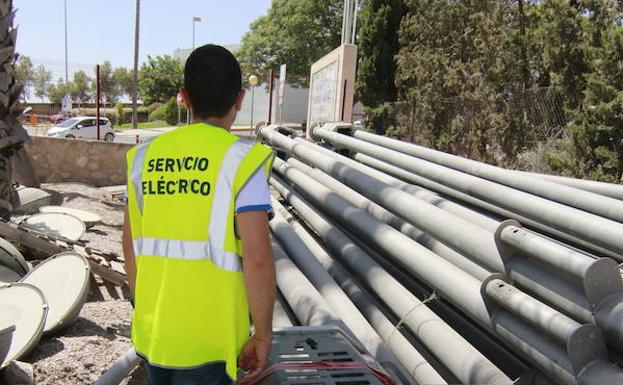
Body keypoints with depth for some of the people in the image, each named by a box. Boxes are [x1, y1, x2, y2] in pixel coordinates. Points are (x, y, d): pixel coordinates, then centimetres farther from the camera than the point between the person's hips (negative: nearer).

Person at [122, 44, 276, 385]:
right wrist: (263, 335, -8)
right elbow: (257, 257, -20)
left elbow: (130, 243, 9)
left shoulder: (146, 156, 2)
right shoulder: (240, 159, -15)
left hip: (152, 331, 5)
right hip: (206, 341, -5)